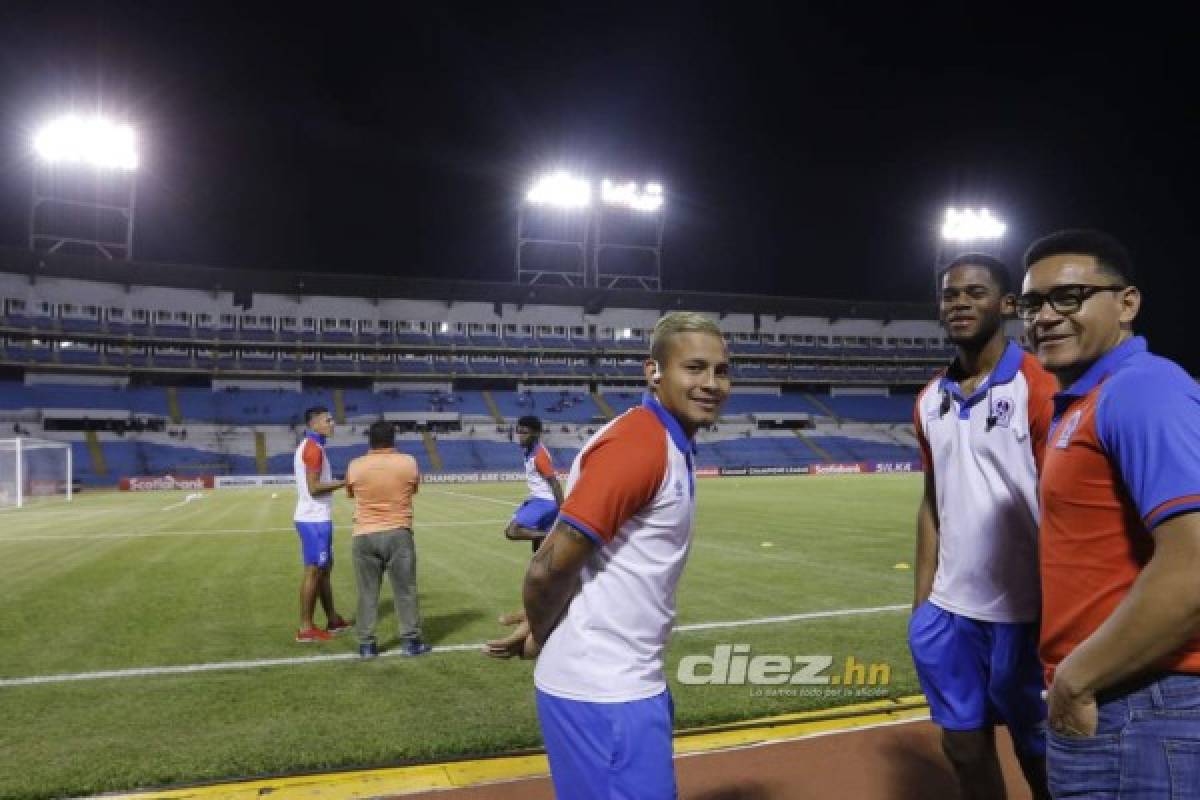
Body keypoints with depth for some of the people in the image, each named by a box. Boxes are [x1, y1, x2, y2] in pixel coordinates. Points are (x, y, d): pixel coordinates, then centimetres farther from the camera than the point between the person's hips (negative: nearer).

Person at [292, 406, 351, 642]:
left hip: (316, 518, 10)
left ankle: (333, 620, 24)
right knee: (314, 571, -5)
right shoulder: (313, 448, -16)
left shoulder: (310, 447, 16)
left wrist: (340, 483, 15)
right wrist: (344, 482, -16)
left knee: (324, 568, 15)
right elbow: (314, 488, -22)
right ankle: (306, 629, 2)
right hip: (314, 520, -10)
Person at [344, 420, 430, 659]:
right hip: (398, 533, -1)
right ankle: (411, 641, 11)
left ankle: (367, 644, 12)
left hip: (364, 536, 1)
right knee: (405, 590, 7)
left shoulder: (355, 466, -3)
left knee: (367, 592, 9)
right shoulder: (408, 463, -4)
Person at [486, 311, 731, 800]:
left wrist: (542, 627, 4)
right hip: (602, 693, -9)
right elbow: (549, 568, -24)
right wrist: (542, 640, -6)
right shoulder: (639, 442, -22)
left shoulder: (668, 445, 9)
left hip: (629, 684, 10)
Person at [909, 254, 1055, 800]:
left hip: (1022, 612, -5)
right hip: (949, 611, 6)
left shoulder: (1039, 387, -10)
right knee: (963, 744, 15)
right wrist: (921, 601, 10)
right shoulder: (930, 400, 8)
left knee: (1038, 754, 11)